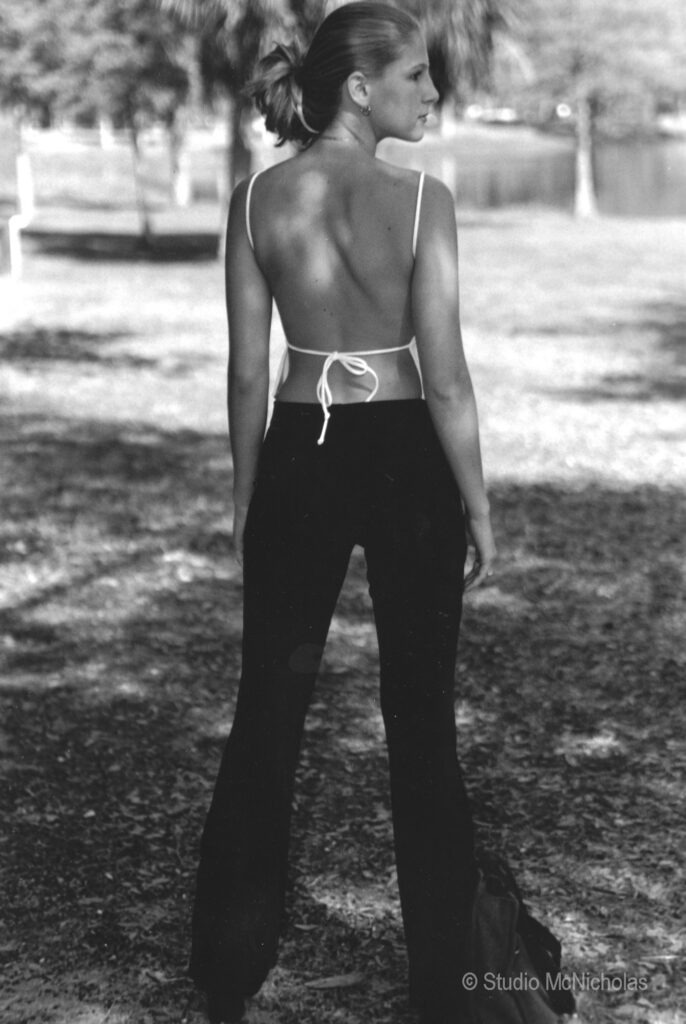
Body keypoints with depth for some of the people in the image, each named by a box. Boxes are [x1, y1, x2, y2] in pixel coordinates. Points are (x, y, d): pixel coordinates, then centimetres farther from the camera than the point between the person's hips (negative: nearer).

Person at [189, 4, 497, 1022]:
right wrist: (479, 506, -3)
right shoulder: (421, 199, -13)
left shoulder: (256, 200, -3)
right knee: (422, 727, 9)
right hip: (405, 458, -2)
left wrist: (244, 496, 12)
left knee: (266, 718, 14)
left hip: (298, 459, 3)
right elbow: (444, 375, -13)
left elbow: (248, 372, 0)